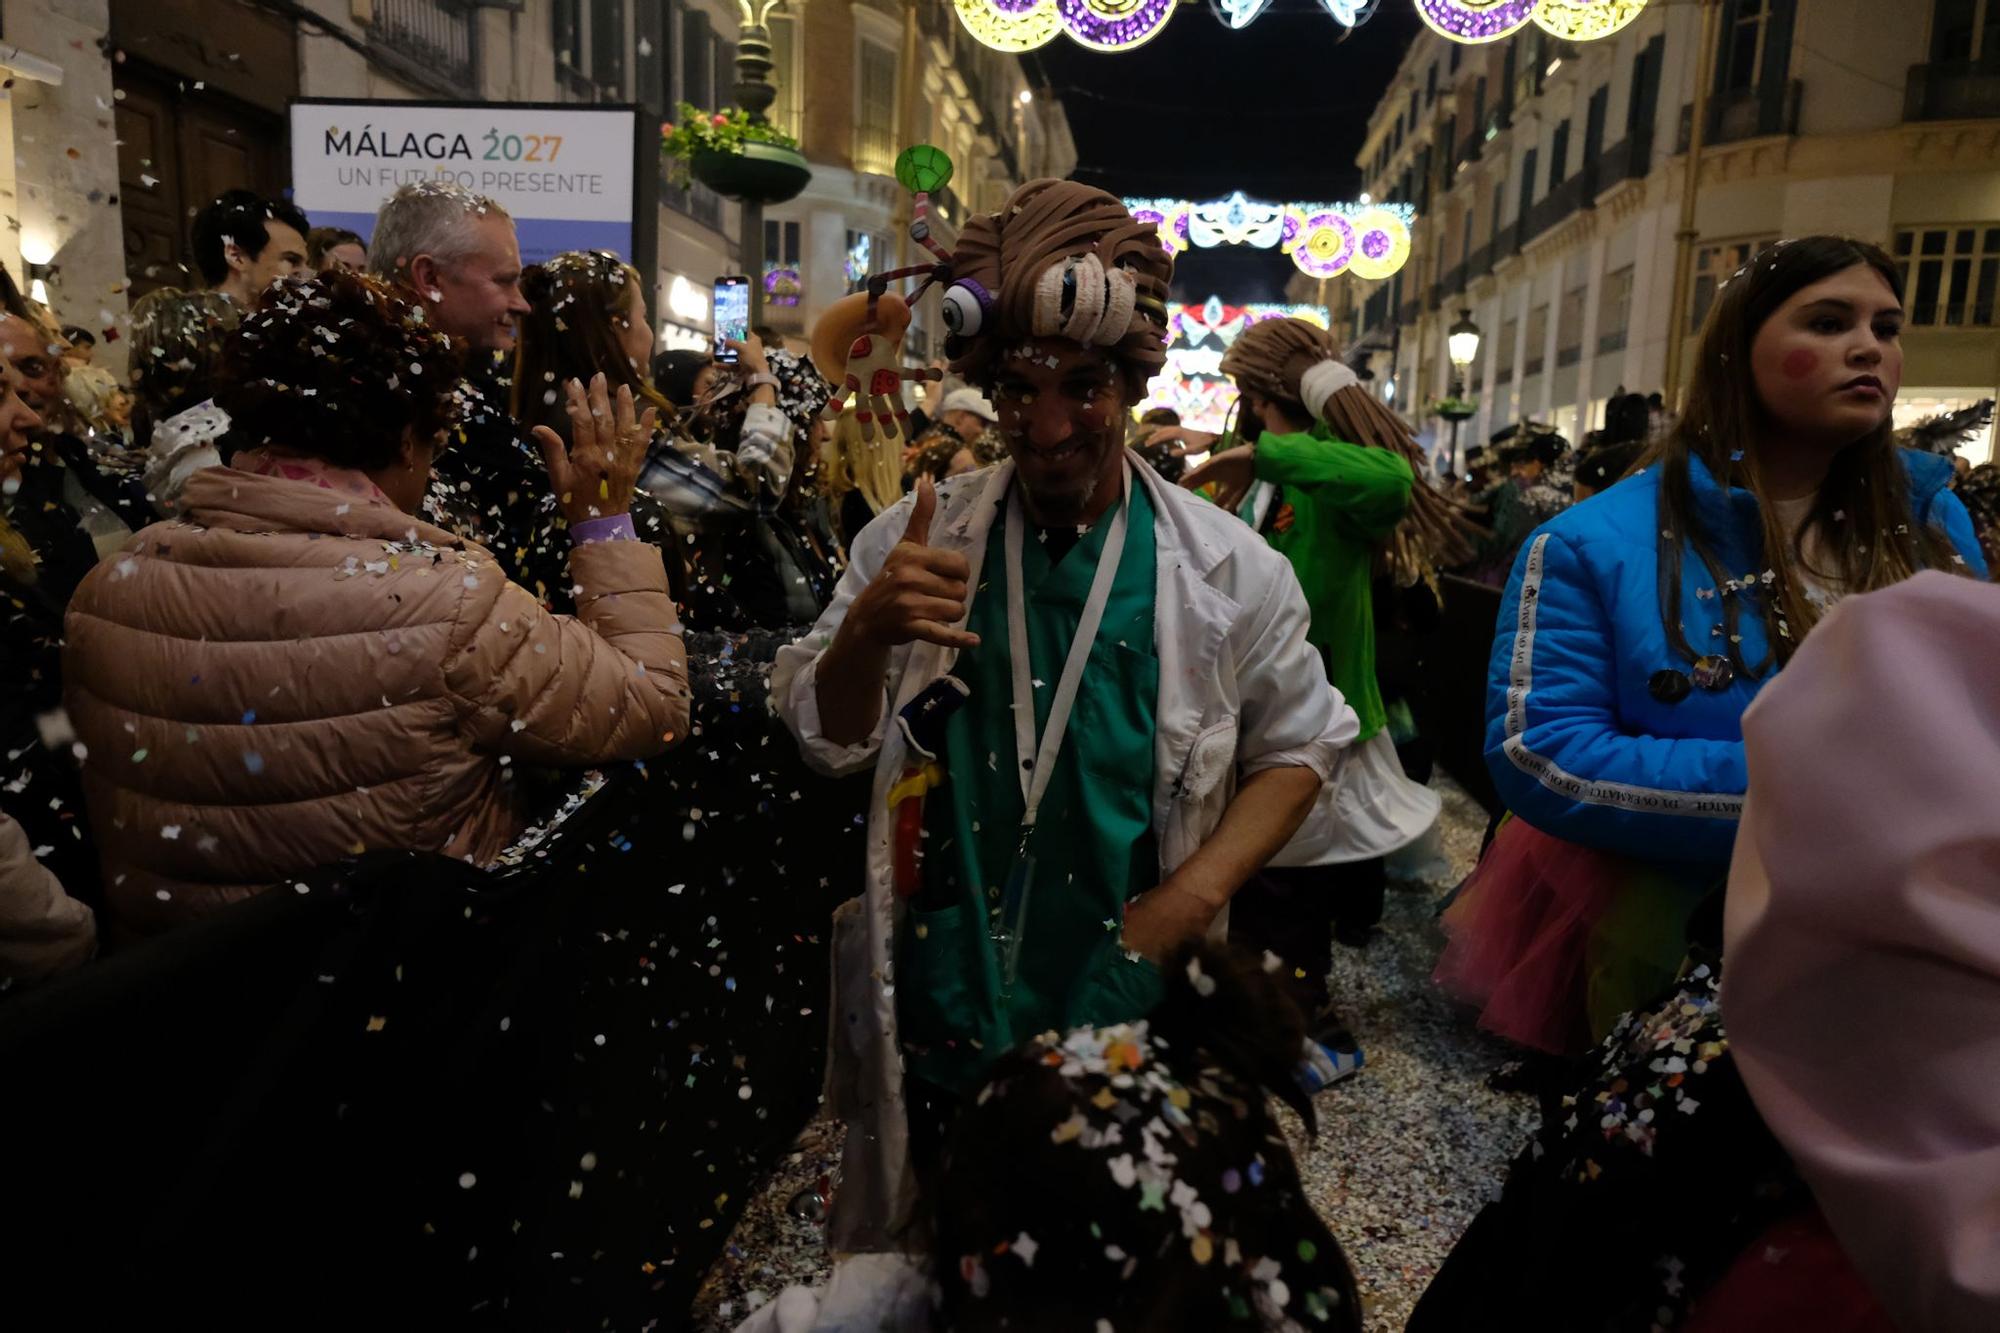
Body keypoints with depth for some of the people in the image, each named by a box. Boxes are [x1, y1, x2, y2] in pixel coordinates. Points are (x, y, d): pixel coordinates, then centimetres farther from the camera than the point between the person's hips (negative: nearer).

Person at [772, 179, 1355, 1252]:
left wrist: (1197, 892, -11)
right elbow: (826, 740, 1)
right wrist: (865, 633, -20)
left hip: (1135, 1021, 0)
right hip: (940, 1014, 1)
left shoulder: (1229, 569, -6)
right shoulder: (914, 542, -4)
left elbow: (1299, 746, 3)